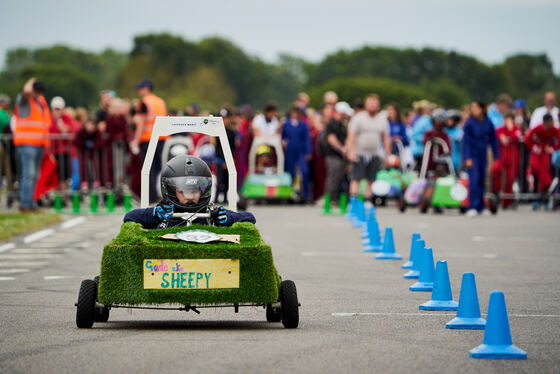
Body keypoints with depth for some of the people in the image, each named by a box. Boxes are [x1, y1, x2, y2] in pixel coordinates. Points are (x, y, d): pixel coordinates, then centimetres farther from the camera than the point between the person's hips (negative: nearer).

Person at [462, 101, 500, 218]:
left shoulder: (488, 124, 1)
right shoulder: (469, 123, -8)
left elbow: (493, 140, 9)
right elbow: (466, 141, -8)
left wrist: (496, 156, 8)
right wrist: (467, 158, -14)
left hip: (483, 155, 4)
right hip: (472, 154, -4)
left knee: (482, 180, 7)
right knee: (474, 179, -13)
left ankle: (480, 207, 15)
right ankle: (472, 207, -14)